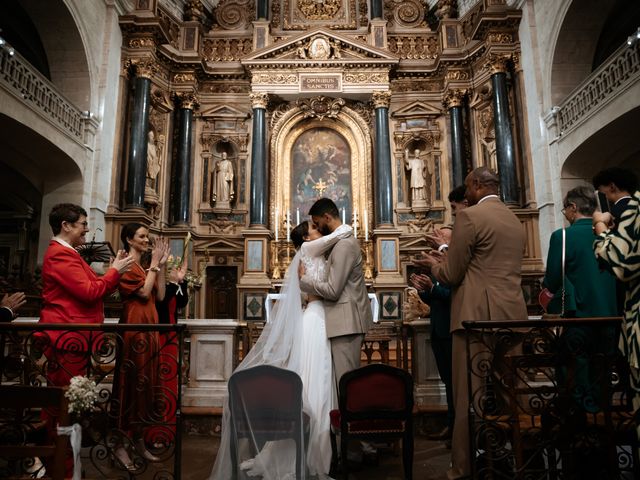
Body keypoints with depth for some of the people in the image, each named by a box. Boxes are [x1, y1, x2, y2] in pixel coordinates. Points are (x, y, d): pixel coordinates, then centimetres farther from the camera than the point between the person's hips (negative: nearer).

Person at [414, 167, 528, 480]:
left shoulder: (470, 216, -9)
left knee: (471, 395, 1)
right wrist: (448, 261, 26)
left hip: (479, 315, -8)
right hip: (512, 315, 8)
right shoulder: (515, 220, 16)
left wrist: (434, 264, 12)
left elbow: (451, 275, -10)